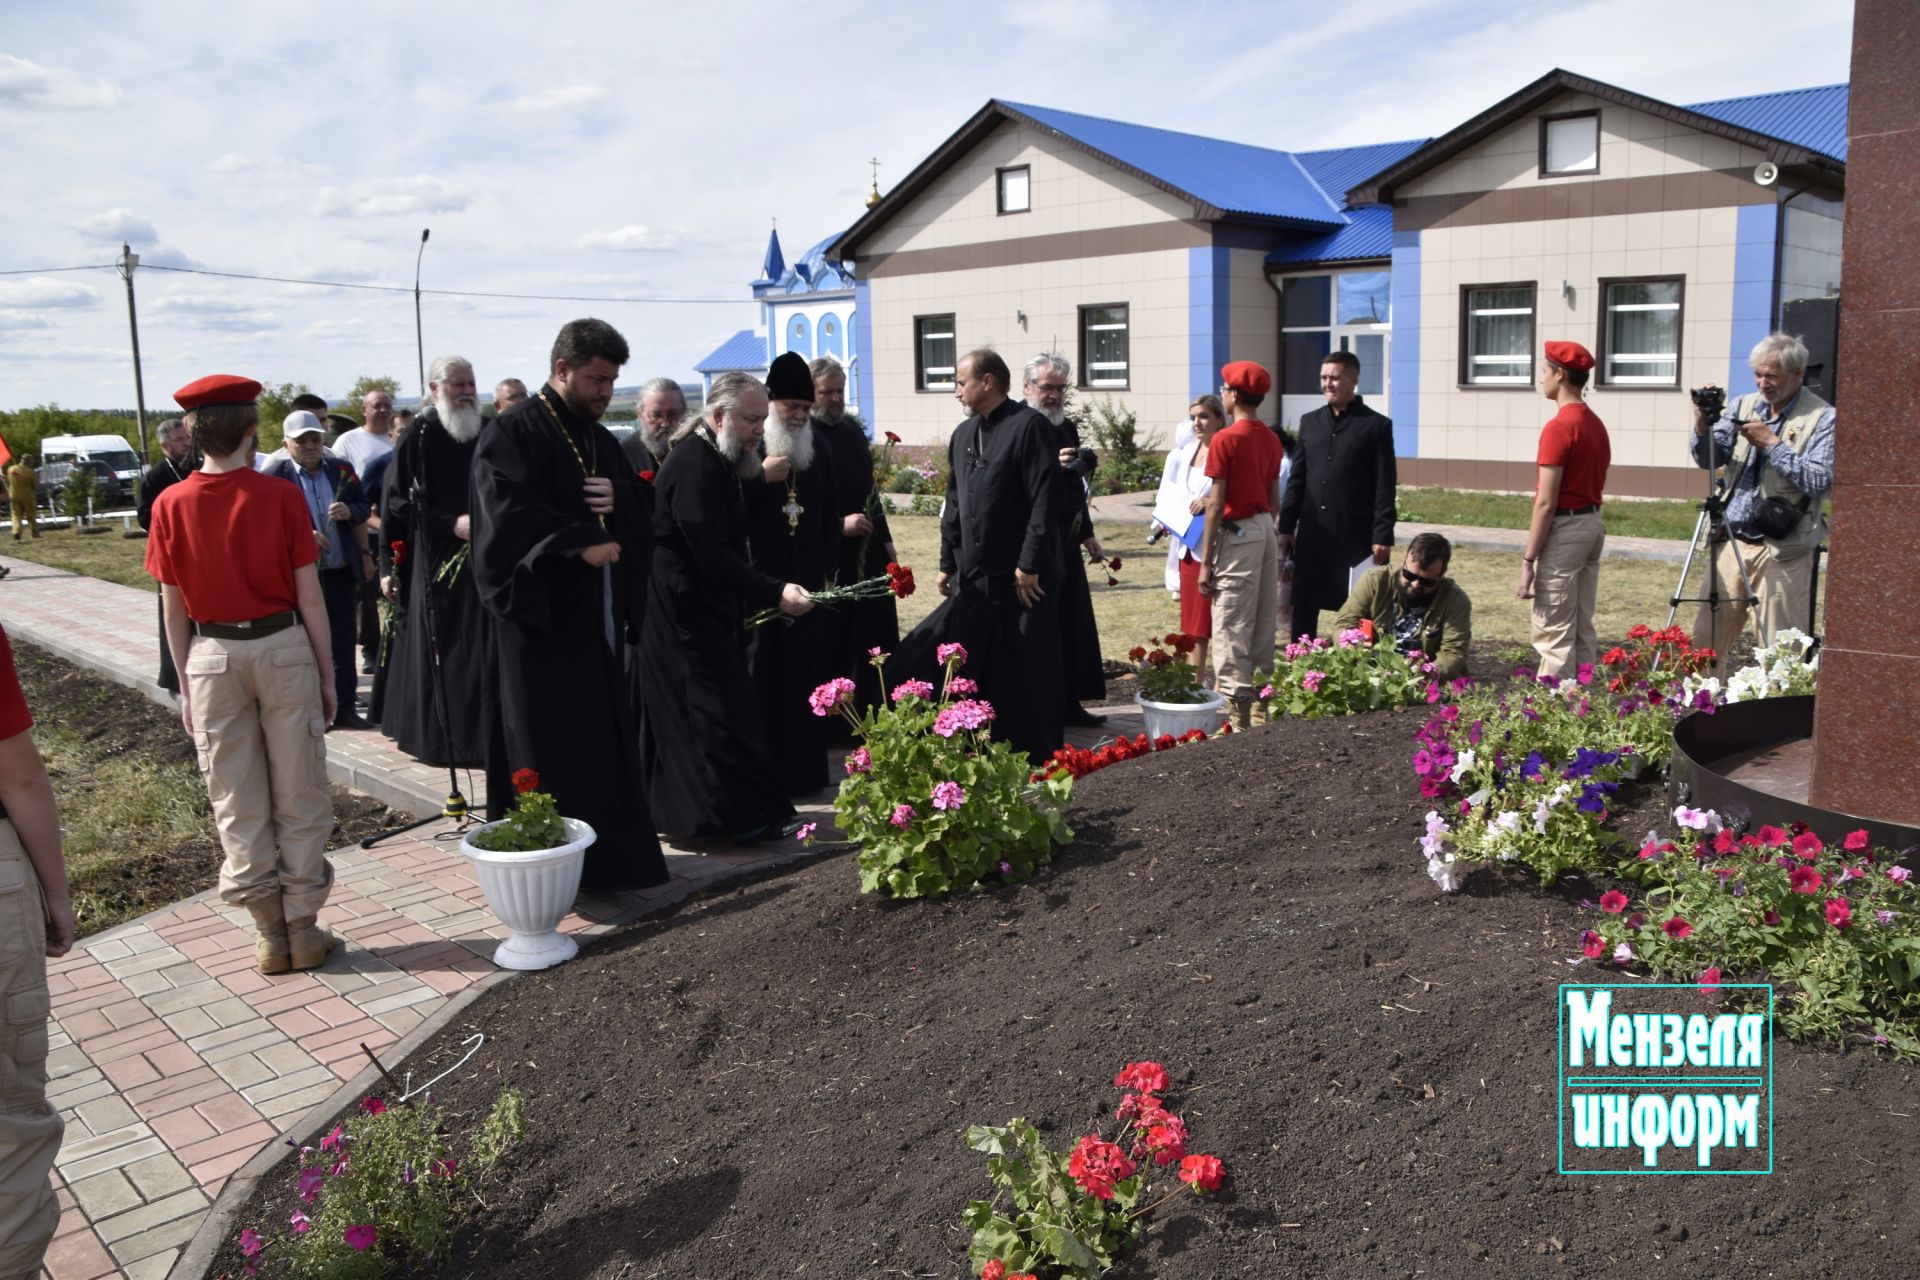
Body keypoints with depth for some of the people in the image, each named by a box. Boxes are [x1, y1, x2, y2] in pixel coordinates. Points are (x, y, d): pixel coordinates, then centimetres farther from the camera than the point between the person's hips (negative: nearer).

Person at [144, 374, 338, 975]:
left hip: (211, 655, 2)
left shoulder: (171, 506, -3)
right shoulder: (281, 497, -9)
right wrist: (327, 676, 2)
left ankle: (269, 932, 16)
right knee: (299, 796, 8)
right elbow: (310, 597, -7)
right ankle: (302, 928, 13)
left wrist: (186, 683, 12)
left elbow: (174, 608, 2)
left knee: (237, 802, 11)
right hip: (282, 648, -2)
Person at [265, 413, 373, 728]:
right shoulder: (275, 476, -4)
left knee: (344, 642, 8)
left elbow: (363, 511, 13)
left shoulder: (342, 471, 8)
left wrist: (350, 511, -7)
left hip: (342, 572, 3)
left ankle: (344, 707, 16)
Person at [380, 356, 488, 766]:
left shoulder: (485, 433, 9)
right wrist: (452, 524, -17)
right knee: (442, 650, -3)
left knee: (483, 647, 4)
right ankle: (441, 738, 6)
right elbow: (397, 502, -8)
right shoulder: (419, 436, -4)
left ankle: (480, 732, 12)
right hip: (436, 563, -4)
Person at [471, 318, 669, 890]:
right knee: (546, 749, -3)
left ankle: (610, 857, 16)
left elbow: (639, 504, 16)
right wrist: (581, 542, -26)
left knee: (605, 741, 8)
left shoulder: (598, 438, 18)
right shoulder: (513, 432, -7)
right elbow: (509, 511, -19)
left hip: (599, 614, 7)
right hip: (540, 614, -7)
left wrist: (617, 498, -6)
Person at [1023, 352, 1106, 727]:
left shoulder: (1067, 428, 14)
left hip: (1066, 544, 8)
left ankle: (1069, 704, 21)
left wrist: (1087, 533, 25)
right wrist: (1051, 466, -31)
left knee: (1074, 626, 11)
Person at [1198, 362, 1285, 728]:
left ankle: (1240, 716, -5)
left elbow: (1216, 504, -14)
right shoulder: (1271, 439, 9)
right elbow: (1274, 499, 14)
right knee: (1264, 622, 14)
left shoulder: (1225, 440, -13)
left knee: (1232, 627, -5)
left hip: (1237, 533, -8)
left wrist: (1206, 561, -11)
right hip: (1266, 530, 8)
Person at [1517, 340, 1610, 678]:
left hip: (1564, 528, -9)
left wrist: (1527, 560, -16)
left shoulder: (1559, 427, -16)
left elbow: (1546, 502, -18)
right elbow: (1594, 482, 17)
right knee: (1582, 630, 12)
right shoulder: (1596, 424, 13)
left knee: (1554, 633, -6)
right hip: (1593, 523, 9)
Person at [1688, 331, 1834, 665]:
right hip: (1730, 543, 5)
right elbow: (1708, 460, 5)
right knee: (1706, 639, 8)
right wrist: (1702, 427, -13)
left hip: (1781, 551, -5)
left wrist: (1772, 443, -16)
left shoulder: (1822, 418, -4)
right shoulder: (1743, 406, 11)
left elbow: (1819, 481, -14)